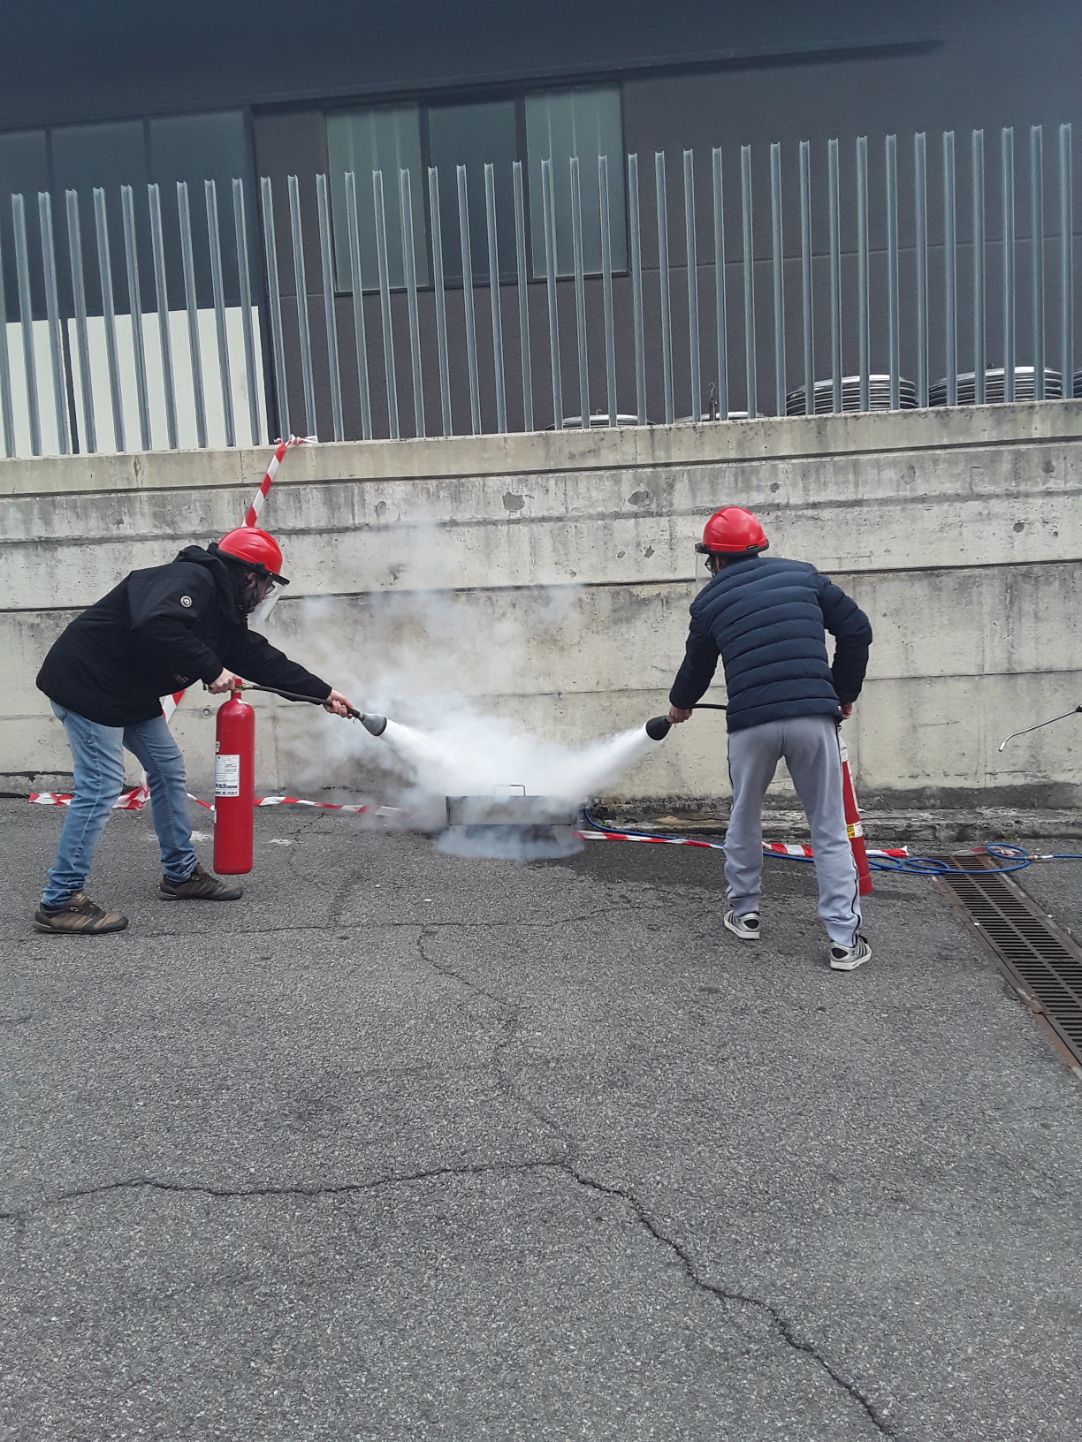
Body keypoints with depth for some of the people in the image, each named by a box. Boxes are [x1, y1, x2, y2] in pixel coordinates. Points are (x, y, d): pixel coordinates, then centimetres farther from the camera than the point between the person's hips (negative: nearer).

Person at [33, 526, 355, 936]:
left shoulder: (222, 608, 10)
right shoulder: (191, 579, -20)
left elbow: (261, 658, 16)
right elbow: (156, 626, -38)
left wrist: (323, 692, 19)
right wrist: (210, 669, -29)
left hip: (131, 692, 11)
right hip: (87, 682, -11)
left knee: (169, 770, 14)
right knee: (100, 786, -12)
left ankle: (180, 874, 25)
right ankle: (58, 904, -5)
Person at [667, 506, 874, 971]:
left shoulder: (709, 600, 10)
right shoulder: (802, 575, 12)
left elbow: (698, 664, 23)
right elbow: (856, 628, 10)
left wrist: (679, 704, 44)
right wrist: (843, 693, 21)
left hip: (750, 723, 0)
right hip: (813, 717, 0)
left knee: (744, 819, 22)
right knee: (829, 829, 6)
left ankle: (744, 912, 33)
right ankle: (844, 940, 4)